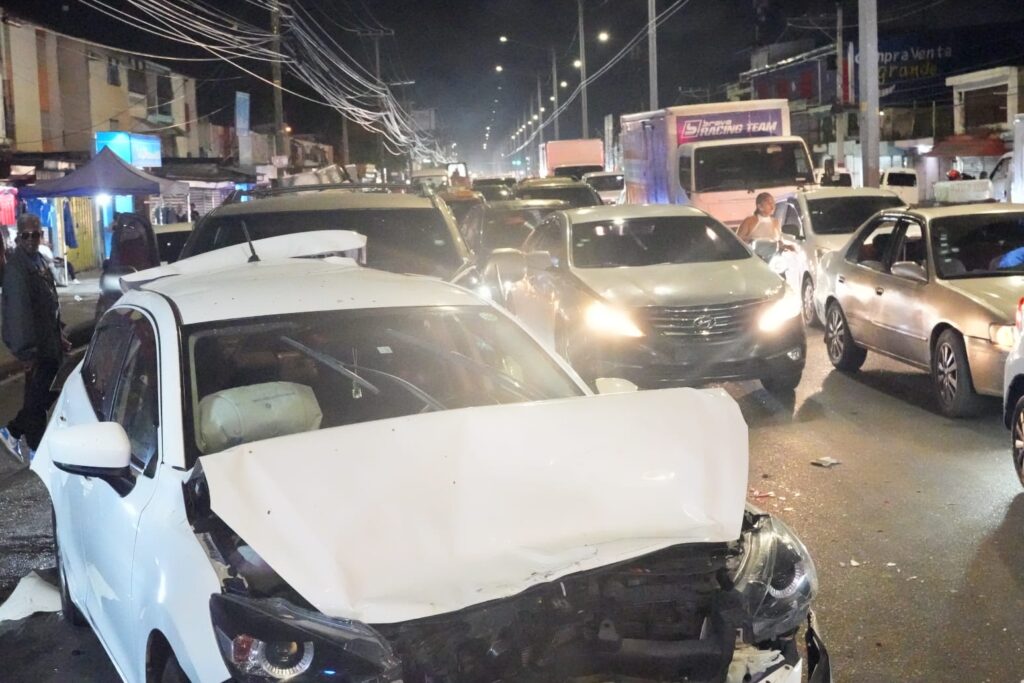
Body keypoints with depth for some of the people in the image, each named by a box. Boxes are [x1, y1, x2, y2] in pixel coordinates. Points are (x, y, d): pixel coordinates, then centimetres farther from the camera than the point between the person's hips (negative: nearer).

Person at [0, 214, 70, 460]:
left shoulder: (38, 260, 12)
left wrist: (60, 335, 21)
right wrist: (27, 351, -27)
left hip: (49, 341, 9)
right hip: (36, 345, -9)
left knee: (47, 393, 16)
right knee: (38, 396, 1)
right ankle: (36, 449, 14)